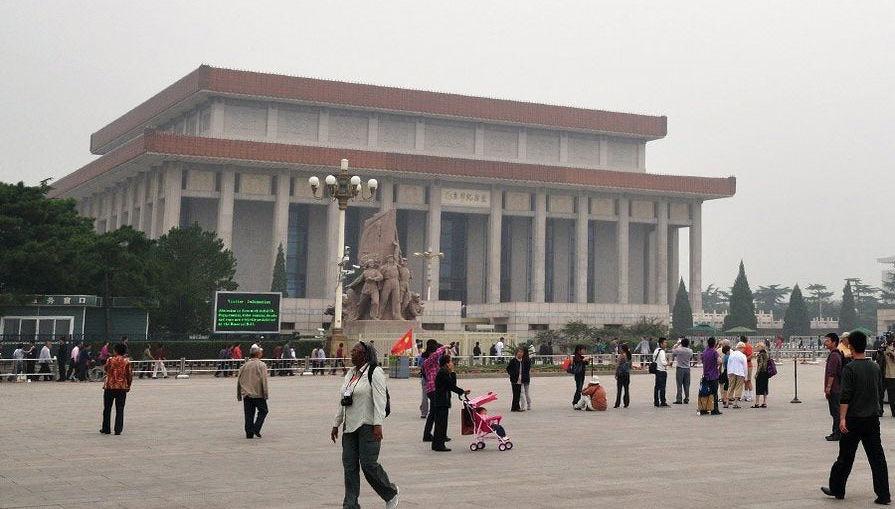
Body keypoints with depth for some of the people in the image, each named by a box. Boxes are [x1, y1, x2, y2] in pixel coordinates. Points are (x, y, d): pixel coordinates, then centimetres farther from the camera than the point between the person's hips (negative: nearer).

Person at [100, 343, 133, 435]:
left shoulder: (110, 360, -5)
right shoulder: (126, 362, -3)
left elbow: (105, 369, 13)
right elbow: (130, 375, -1)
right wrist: (128, 386, 13)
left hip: (109, 387, 0)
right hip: (122, 387, 1)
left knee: (107, 409, 12)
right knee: (120, 409, 5)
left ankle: (106, 429, 17)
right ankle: (118, 430, 1)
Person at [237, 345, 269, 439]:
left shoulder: (244, 365, 9)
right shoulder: (261, 365, -6)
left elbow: (239, 380, 12)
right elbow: (264, 380, -11)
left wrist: (239, 395, 19)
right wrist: (266, 394, -6)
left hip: (246, 394, 5)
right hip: (258, 394, -5)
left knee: (249, 414, 9)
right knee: (263, 411, 8)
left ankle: (249, 433, 7)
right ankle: (256, 429, -6)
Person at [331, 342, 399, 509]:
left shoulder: (374, 372, -8)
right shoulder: (350, 373, 16)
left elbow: (380, 400, -16)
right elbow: (342, 402, 21)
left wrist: (378, 424, -24)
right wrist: (336, 424, 20)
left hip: (368, 426, -8)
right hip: (350, 426, 8)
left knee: (368, 464, -8)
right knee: (349, 465, 4)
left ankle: (391, 493, 15)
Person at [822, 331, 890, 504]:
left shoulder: (850, 368, -13)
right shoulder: (875, 367, 6)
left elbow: (845, 396, -18)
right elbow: (880, 391, 18)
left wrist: (842, 418, -19)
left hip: (854, 419, -5)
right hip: (873, 418, 5)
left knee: (845, 457, 6)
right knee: (877, 457, 5)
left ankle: (837, 489, 18)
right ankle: (883, 495, 2)